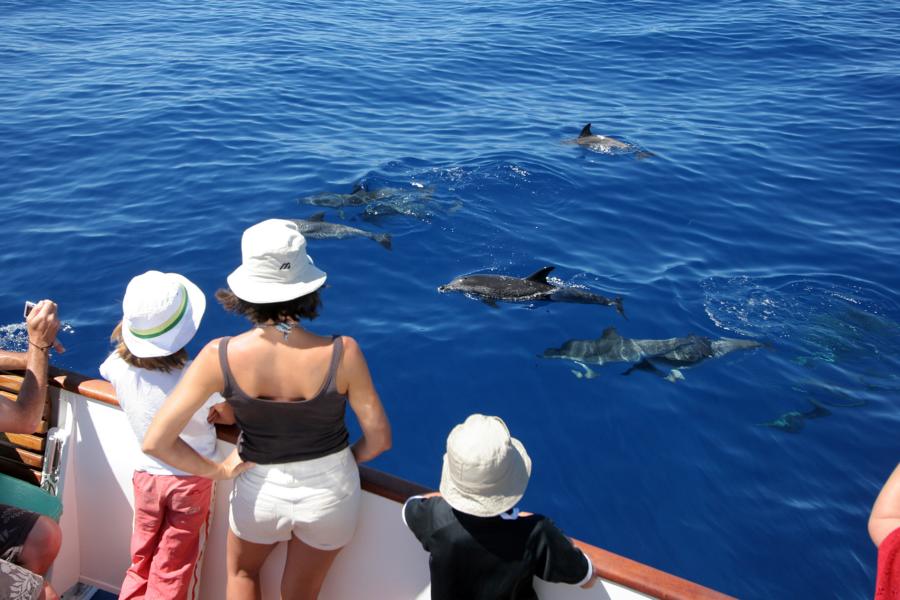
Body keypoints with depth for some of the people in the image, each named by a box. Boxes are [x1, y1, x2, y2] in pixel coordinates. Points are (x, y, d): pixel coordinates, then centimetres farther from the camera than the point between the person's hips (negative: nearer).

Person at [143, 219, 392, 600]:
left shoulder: (221, 356, -24)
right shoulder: (341, 353, -27)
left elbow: (155, 442, -21)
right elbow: (379, 438, -16)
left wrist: (217, 470, -5)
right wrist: (343, 461, 5)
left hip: (261, 491, 0)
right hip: (330, 493, 0)